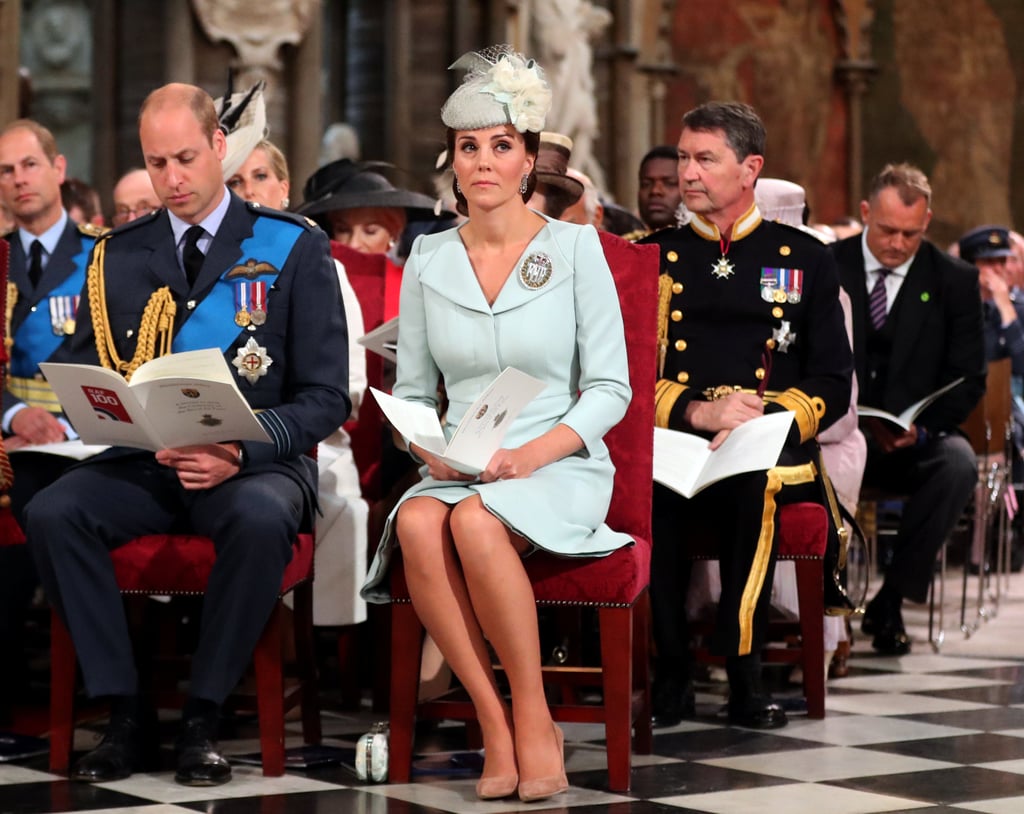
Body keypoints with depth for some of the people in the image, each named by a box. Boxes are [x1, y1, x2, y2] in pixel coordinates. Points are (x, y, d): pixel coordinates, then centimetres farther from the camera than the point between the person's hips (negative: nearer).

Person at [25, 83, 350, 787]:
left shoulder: (294, 248, 2)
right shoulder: (118, 257, 13)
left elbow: (326, 396, -3)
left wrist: (240, 450, -20)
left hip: (256, 463, -3)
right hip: (145, 464, 3)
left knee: (260, 517, -38)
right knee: (51, 512, -26)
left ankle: (203, 719, -20)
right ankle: (125, 714, -16)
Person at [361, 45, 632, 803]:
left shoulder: (575, 247, 0)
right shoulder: (428, 259, 10)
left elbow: (609, 389, -2)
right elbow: (410, 390, 13)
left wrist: (533, 452, -17)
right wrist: (428, 447, -9)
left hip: (558, 467, -3)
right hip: (457, 473, 3)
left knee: (476, 521, -36)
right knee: (417, 525, -33)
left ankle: (534, 719, -21)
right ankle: (495, 725, -25)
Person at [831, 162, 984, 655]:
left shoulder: (954, 281, 4)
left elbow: (968, 378, 2)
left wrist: (922, 429, -17)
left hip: (917, 437, 1)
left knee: (958, 464, -33)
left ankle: (890, 601, -22)